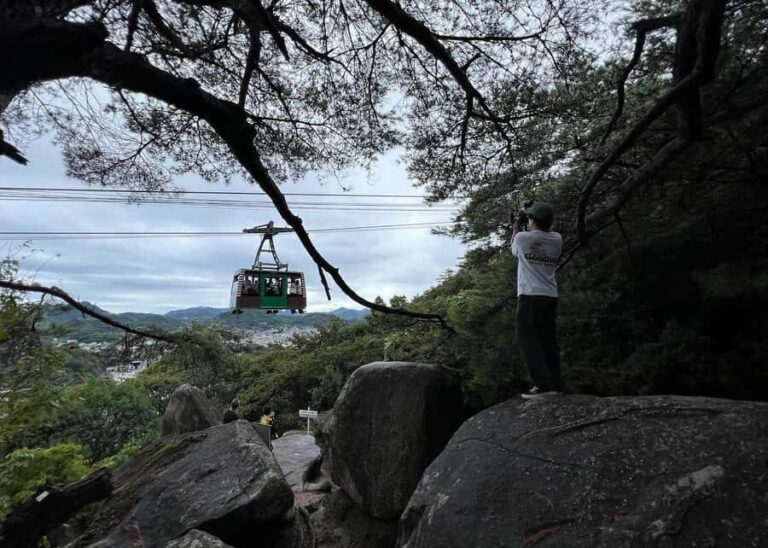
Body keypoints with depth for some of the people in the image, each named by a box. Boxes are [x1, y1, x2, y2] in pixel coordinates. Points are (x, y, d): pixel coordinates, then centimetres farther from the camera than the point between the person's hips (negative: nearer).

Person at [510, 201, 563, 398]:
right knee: (549, 341, 12)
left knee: (528, 341, -2)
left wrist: (517, 226, 25)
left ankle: (543, 385, -7)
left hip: (529, 296, -5)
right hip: (551, 296, 5)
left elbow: (514, 249, 16)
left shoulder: (522, 237, -7)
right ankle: (554, 384, 16)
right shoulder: (557, 239, 5)